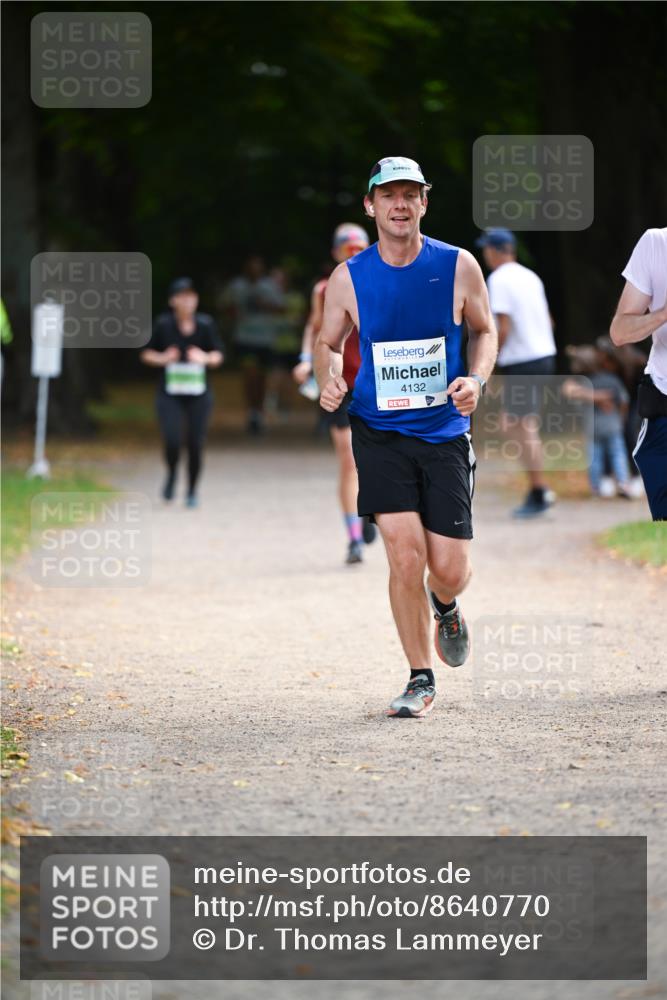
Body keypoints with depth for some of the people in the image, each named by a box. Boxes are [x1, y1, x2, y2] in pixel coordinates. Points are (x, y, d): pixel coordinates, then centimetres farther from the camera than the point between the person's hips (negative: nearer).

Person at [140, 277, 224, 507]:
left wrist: (206, 358, -14)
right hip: (170, 394, -1)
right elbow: (147, 354, 5)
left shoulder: (205, 324, 1)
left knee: (195, 445, -1)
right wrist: (163, 358, -14)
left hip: (198, 395, 1)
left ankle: (192, 491, 19)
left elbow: (218, 356, 8)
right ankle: (172, 475, 17)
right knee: (172, 441, -16)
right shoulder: (163, 324, -3)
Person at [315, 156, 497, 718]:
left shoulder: (458, 267, -3)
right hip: (379, 433, 0)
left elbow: (483, 330, 12)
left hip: (445, 434, 1)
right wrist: (330, 378, -9)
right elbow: (328, 342, 12)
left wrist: (476, 379, -7)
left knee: (450, 569, -3)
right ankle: (421, 680, 5)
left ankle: (445, 608, 37)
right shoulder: (348, 278, -3)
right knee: (405, 555, -13)